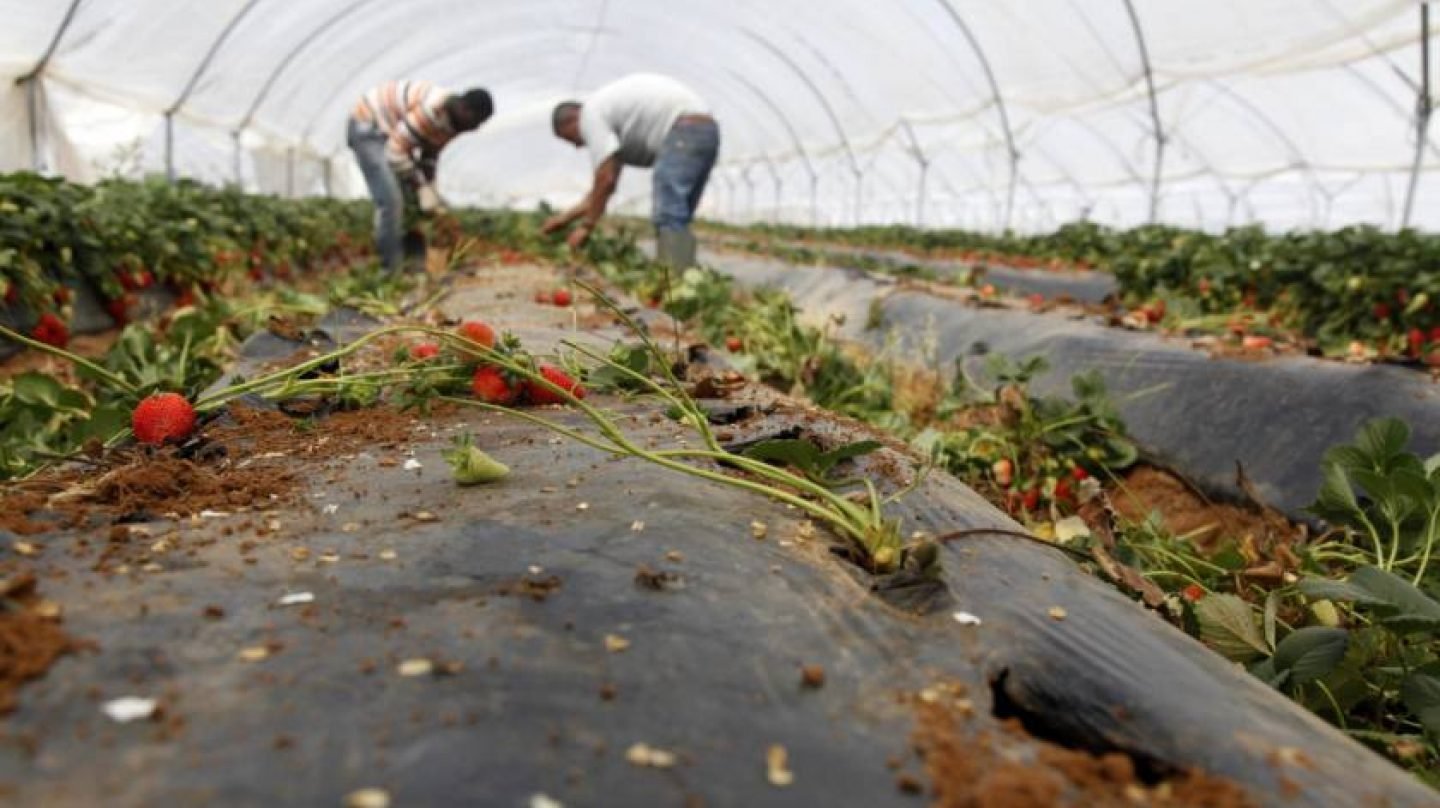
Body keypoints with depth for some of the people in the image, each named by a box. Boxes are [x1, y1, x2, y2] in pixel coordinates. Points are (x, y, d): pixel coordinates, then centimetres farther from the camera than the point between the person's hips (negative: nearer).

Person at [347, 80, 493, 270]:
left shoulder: (453, 119, -5)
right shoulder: (432, 110, -34)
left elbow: (430, 155, 8)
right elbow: (396, 152, -29)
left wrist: (428, 189, -1)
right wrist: (421, 188, -22)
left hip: (390, 131, 10)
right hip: (368, 127, -10)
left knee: (414, 199, 9)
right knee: (391, 200, -18)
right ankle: (393, 270, -12)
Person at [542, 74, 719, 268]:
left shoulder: (590, 114, -1)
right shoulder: (611, 112, 28)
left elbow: (605, 179, -6)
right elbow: (609, 180, 30)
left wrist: (586, 226, 5)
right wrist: (566, 217, 33)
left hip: (685, 131, -10)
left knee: (667, 218, -18)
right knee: (676, 219, 13)